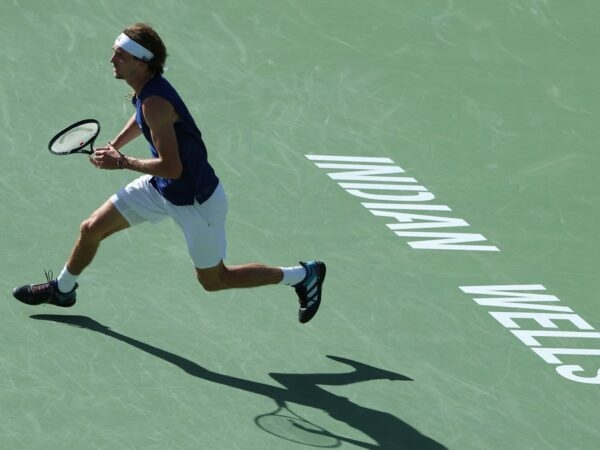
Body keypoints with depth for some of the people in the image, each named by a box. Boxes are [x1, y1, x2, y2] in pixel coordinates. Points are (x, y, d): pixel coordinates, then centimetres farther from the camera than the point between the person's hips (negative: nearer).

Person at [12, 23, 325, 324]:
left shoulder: (154, 102, -32)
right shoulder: (145, 90, -4)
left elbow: (171, 168, -32)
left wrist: (122, 163, -22)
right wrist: (114, 146, 12)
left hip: (196, 201, -9)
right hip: (160, 188, 9)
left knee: (213, 280, 8)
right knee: (91, 229, 10)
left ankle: (303, 275, 21)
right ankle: (62, 290, 36)